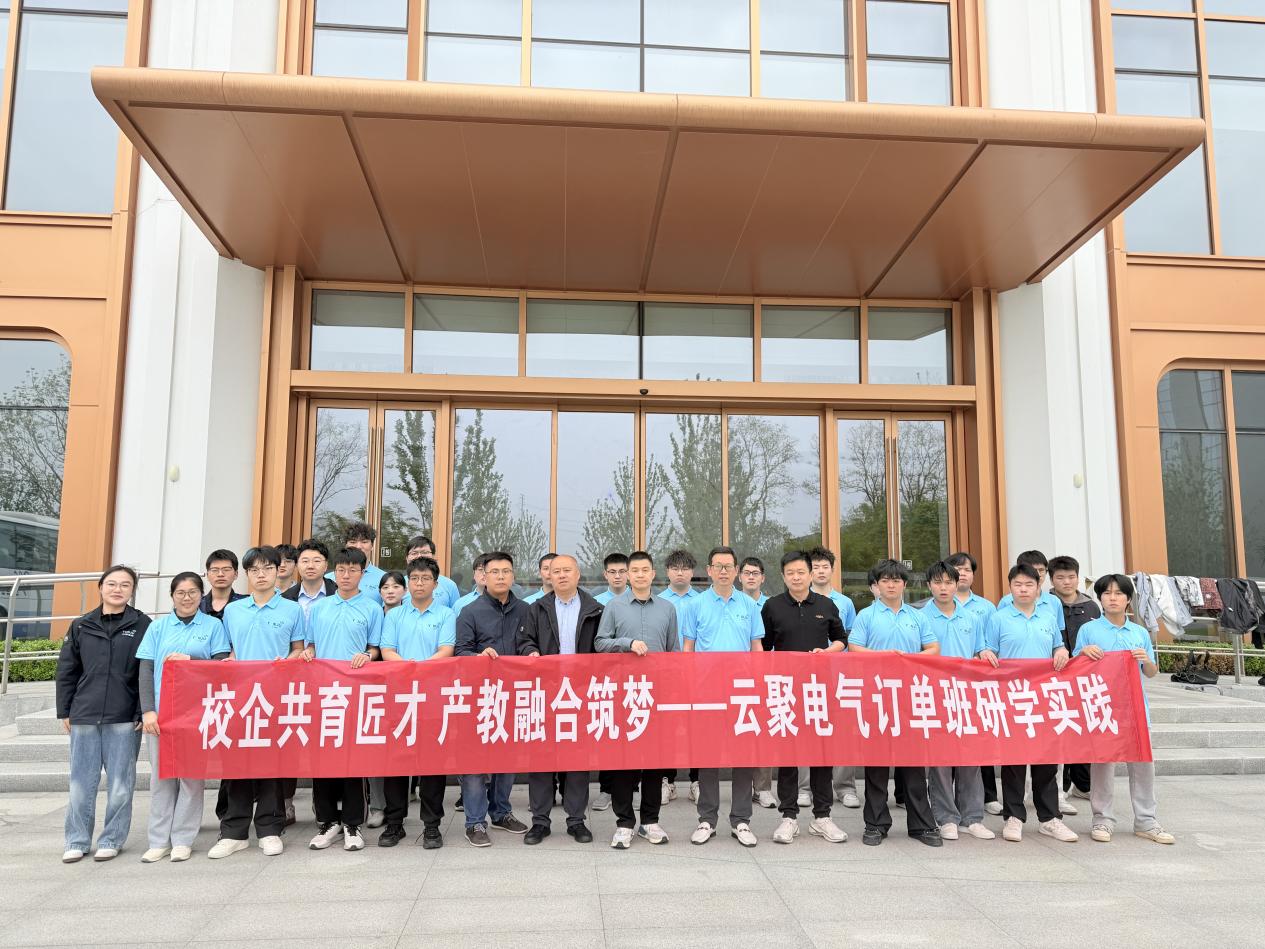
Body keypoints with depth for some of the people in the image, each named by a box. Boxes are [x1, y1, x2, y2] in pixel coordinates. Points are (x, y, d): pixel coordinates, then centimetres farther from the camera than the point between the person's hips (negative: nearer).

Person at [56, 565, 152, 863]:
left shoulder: (142, 625, -1)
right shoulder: (81, 626, 8)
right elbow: (67, 671, 12)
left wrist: (144, 713, -8)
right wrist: (65, 711, 7)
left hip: (124, 719, -3)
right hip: (84, 717, 3)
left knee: (120, 783, 4)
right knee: (81, 782, 9)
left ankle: (112, 840, 17)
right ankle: (77, 841, 21)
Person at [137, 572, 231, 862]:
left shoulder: (213, 625, 6)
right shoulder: (158, 627, 10)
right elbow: (145, 671, 4)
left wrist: (189, 659, -12)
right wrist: (147, 710, -5)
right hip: (161, 711, 2)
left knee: (192, 774, 2)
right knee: (161, 775, 5)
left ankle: (183, 839, 10)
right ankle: (159, 840, 14)